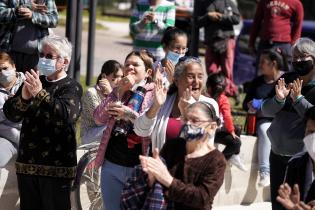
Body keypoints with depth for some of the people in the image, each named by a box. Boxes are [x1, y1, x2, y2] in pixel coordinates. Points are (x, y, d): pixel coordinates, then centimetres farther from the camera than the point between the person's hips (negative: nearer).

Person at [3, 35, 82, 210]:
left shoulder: (71, 87, -2)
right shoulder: (34, 82, 15)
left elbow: (66, 115, -21)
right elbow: (10, 114, 8)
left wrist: (40, 94, -25)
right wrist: (23, 98, -12)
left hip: (56, 166, -5)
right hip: (27, 163, 6)